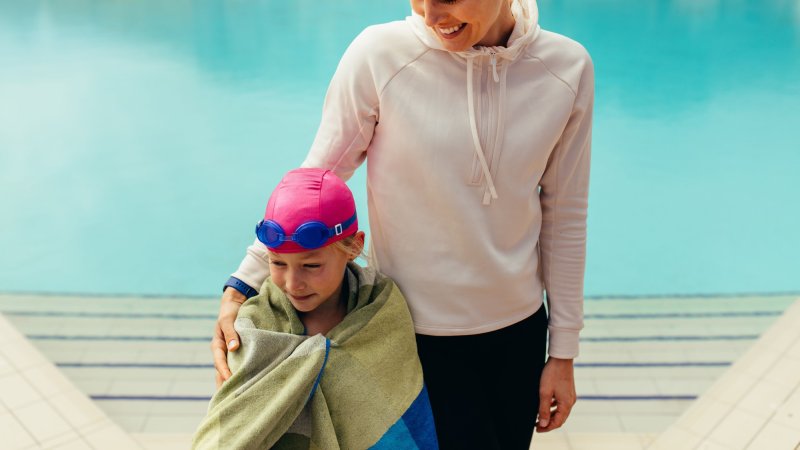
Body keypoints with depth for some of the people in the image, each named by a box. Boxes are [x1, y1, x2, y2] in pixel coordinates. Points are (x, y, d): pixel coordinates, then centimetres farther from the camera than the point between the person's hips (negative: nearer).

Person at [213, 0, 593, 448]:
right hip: (418, 331, -3)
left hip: (519, 330, 3)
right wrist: (242, 285, -14)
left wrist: (563, 353, 3)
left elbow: (565, 217, -2)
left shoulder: (568, 68, -8)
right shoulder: (380, 54, -17)